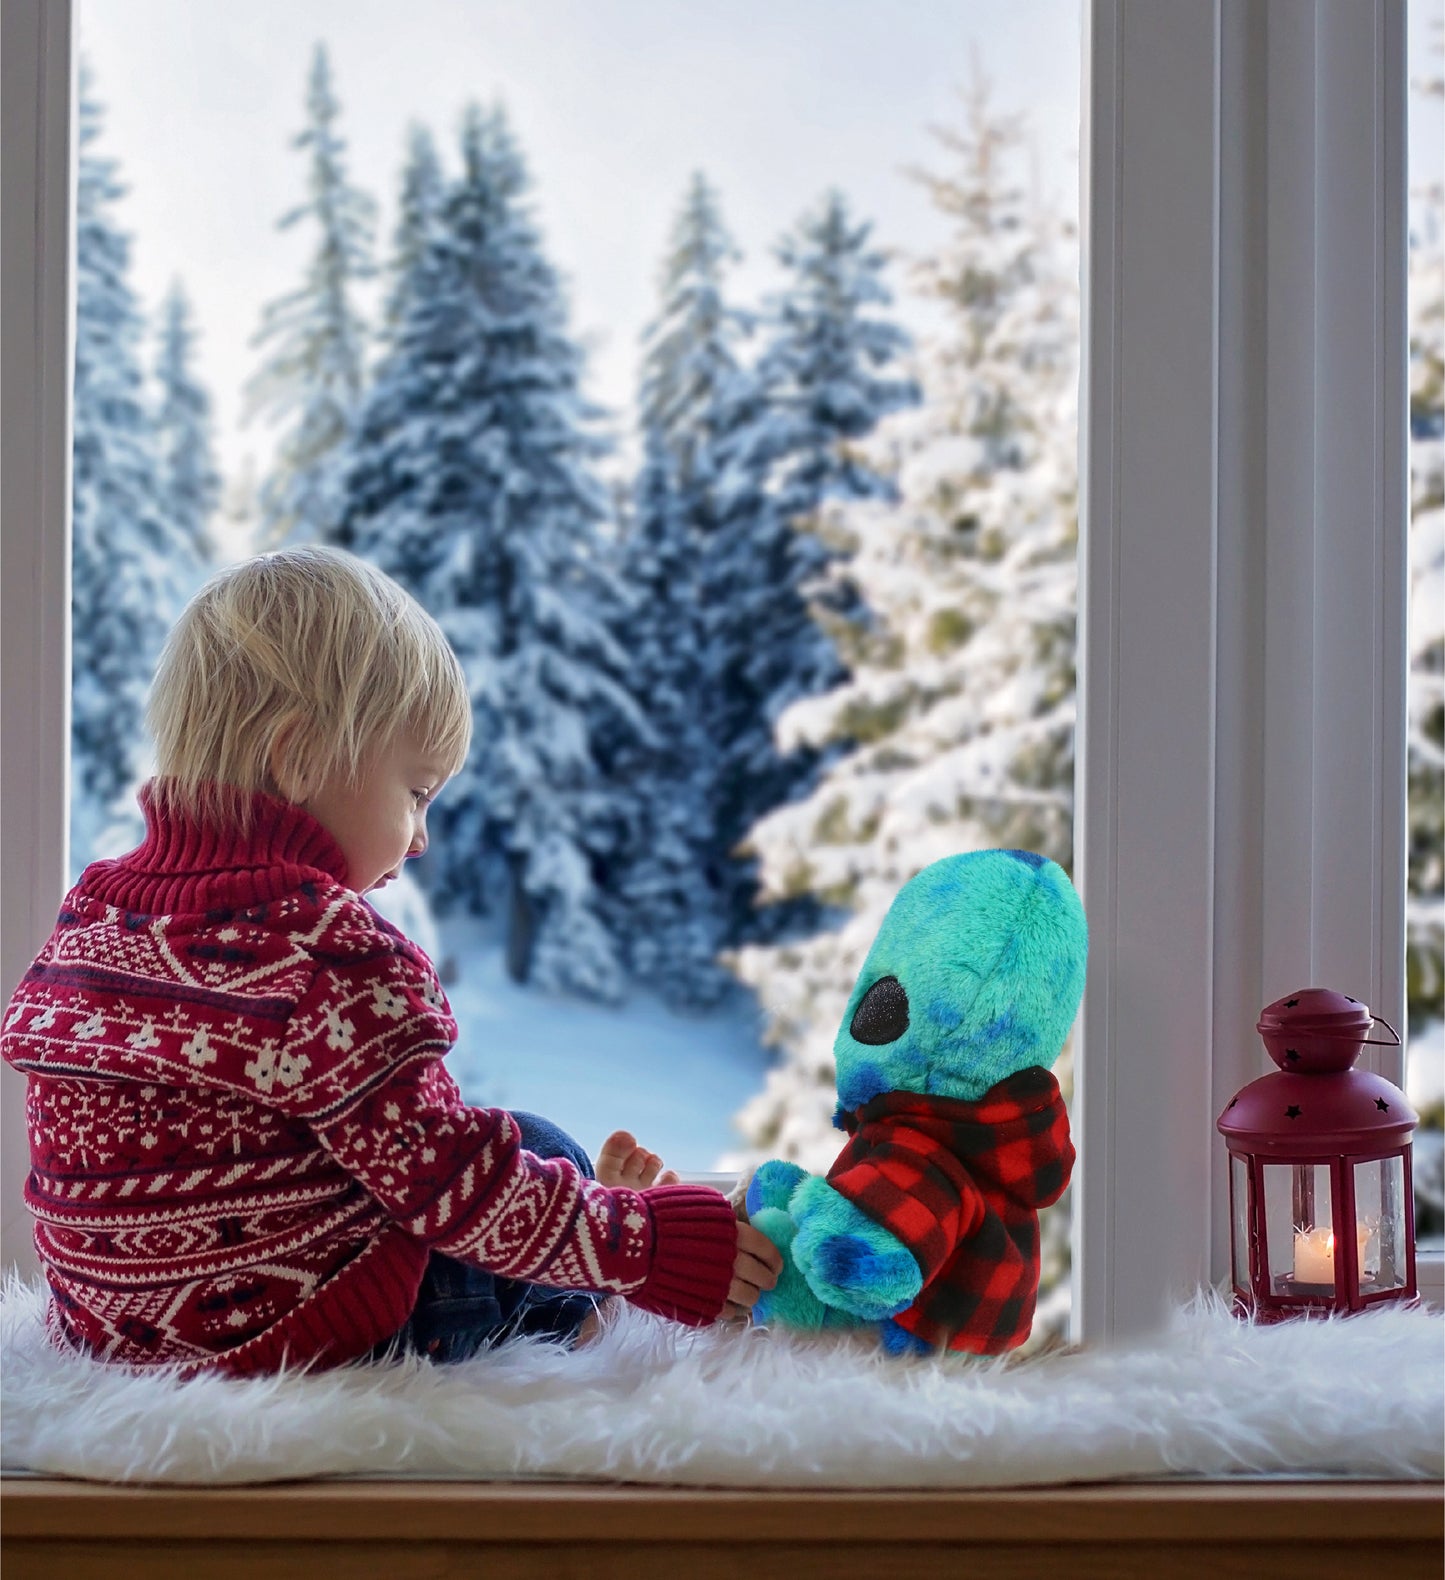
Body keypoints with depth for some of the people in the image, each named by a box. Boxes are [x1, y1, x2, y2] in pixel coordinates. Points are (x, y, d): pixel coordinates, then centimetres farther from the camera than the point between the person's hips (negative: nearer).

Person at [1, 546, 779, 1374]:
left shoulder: (92, 912, 3)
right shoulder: (327, 953, -23)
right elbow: (451, 1187, -20)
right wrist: (649, 1242, -10)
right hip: (304, 1334, -8)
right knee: (544, 1147, 13)